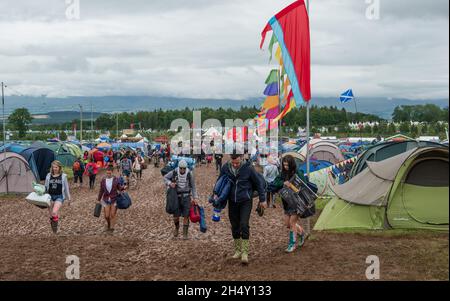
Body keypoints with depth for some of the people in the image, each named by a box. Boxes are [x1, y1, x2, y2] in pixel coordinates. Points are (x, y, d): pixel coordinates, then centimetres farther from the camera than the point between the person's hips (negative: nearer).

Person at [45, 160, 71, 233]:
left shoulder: (63, 176, 0)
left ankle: (55, 227, -4)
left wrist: (68, 198, 11)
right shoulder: (48, 176, 6)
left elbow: (66, 188, 7)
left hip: (59, 196, -3)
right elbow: (46, 187, 13)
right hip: (50, 196, 3)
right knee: (51, 215, 6)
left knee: (54, 212, -24)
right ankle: (53, 230, 23)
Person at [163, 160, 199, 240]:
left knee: (186, 216, -3)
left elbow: (193, 186, 1)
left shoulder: (189, 174, -10)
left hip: (186, 197, 0)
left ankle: (185, 234, 9)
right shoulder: (174, 172, -10)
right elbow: (165, 178, 4)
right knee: (176, 216, 1)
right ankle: (177, 228, 33)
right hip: (176, 196, 1)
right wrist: (170, 183, -16)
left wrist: (195, 198, 1)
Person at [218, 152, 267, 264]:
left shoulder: (248, 168, -13)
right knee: (235, 227, 10)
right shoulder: (225, 168, -4)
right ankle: (237, 250, 23)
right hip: (232, 201, 4)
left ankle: (244, 253, -8)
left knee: (244, 225, -13)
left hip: (246, 201, -4)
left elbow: (259, 183, -2)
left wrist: (262, 199, 2)